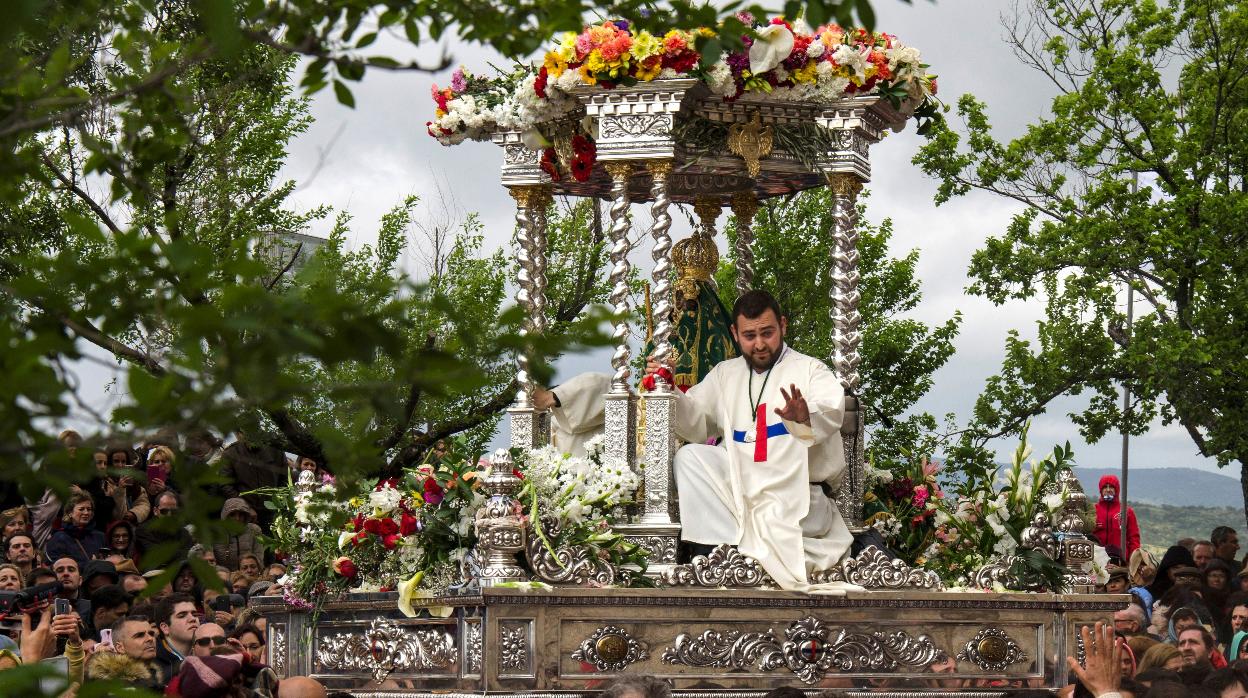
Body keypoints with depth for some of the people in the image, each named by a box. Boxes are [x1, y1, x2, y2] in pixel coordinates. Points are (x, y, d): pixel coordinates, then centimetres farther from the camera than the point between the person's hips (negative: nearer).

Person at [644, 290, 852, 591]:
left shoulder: (809, 369, 4)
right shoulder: (725, 374, 21)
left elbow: (830, 414, -17)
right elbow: (696, 425, 14)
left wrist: (805, 417, -42)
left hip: (797, 493, -5)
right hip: (740, 483, 5)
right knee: (689, 457, -20)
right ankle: (729, 544, -31)